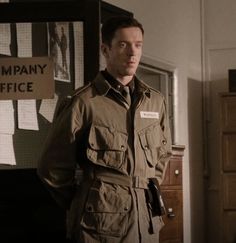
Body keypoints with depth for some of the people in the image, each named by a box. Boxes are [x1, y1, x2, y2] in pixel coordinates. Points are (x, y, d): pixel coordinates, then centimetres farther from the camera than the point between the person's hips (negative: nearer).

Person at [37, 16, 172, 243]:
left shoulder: (155, 101, 7)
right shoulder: (84, 103, -8)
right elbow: (52, 168, -2)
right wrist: (85, 206, 6)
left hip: (147, 216, 5)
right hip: (101, 222, -5)